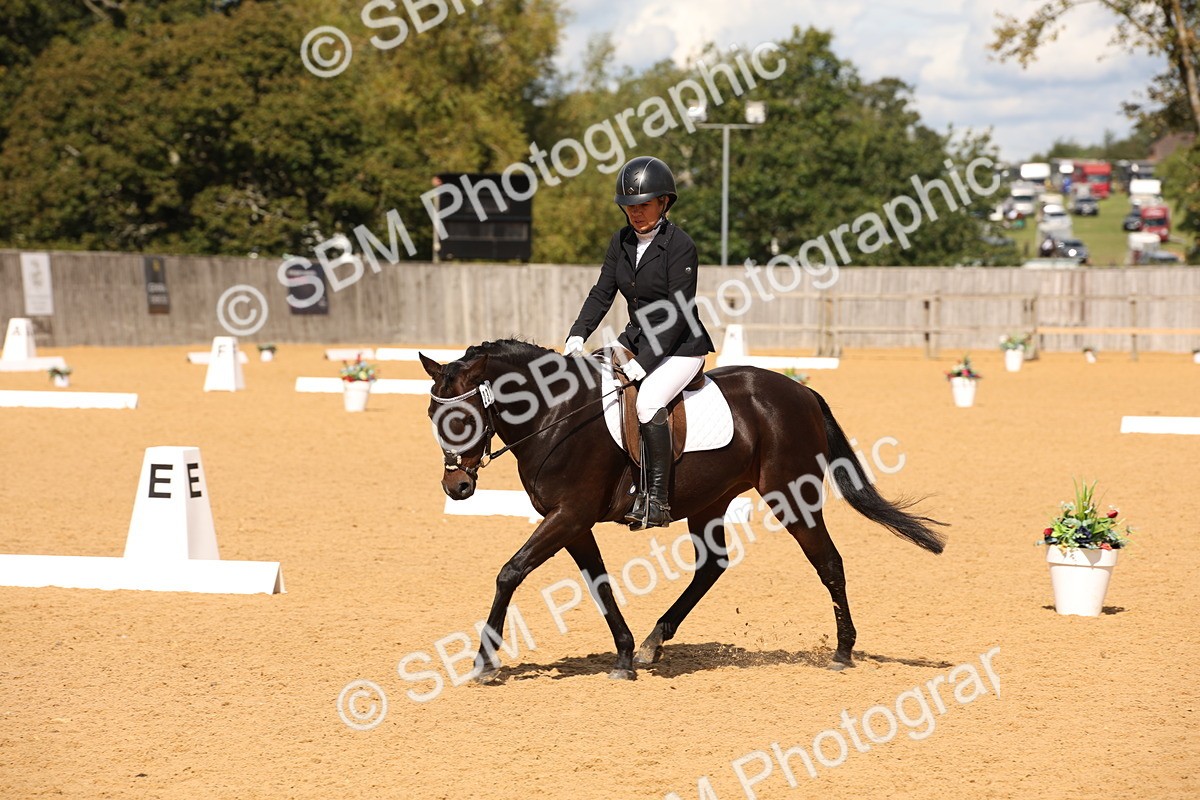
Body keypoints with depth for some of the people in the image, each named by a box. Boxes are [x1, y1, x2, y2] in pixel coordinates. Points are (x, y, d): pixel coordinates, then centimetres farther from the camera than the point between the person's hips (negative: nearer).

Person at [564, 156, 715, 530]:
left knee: (648, 400, -31)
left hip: (681, 346, -8)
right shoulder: (622, 241, 3)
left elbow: (676, 315, -22)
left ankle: (656, 499, -26)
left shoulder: (680, 246, -18)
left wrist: (641, 363, -28)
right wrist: (577, 335, -13)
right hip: (637, 338, 8)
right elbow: (601, 293, 4)